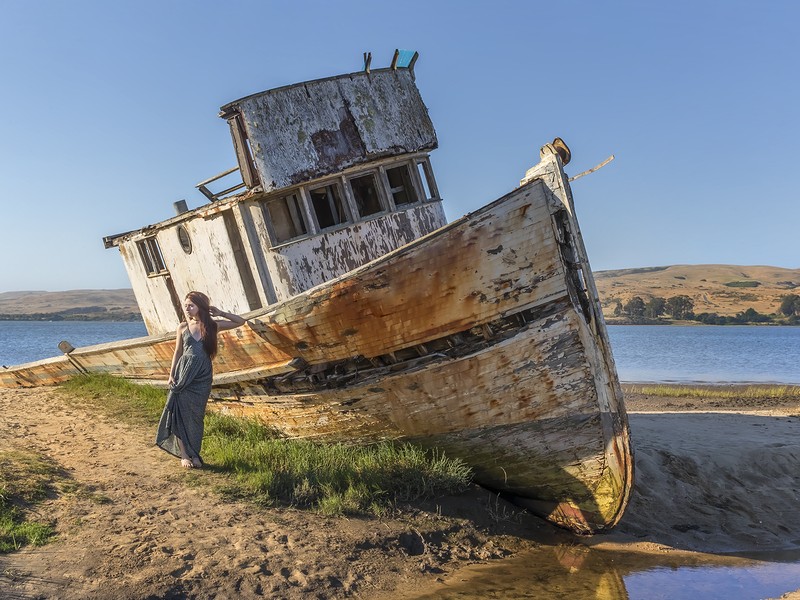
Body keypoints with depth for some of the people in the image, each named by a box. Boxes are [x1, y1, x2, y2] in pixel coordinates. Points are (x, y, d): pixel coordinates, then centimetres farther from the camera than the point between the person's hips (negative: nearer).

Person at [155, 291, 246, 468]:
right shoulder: (183, 327, 1)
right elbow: (177, 352, 7)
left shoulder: (212, 325, 0)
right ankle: (184, 455, 5)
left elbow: (240, 321, 4)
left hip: (203, 376, 0)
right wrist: (171, 375, 2)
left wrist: (220, 313, -3)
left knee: (196, 415, 7)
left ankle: (194, 454, 14)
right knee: (182, 413, -3)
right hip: (183, 374, 0)